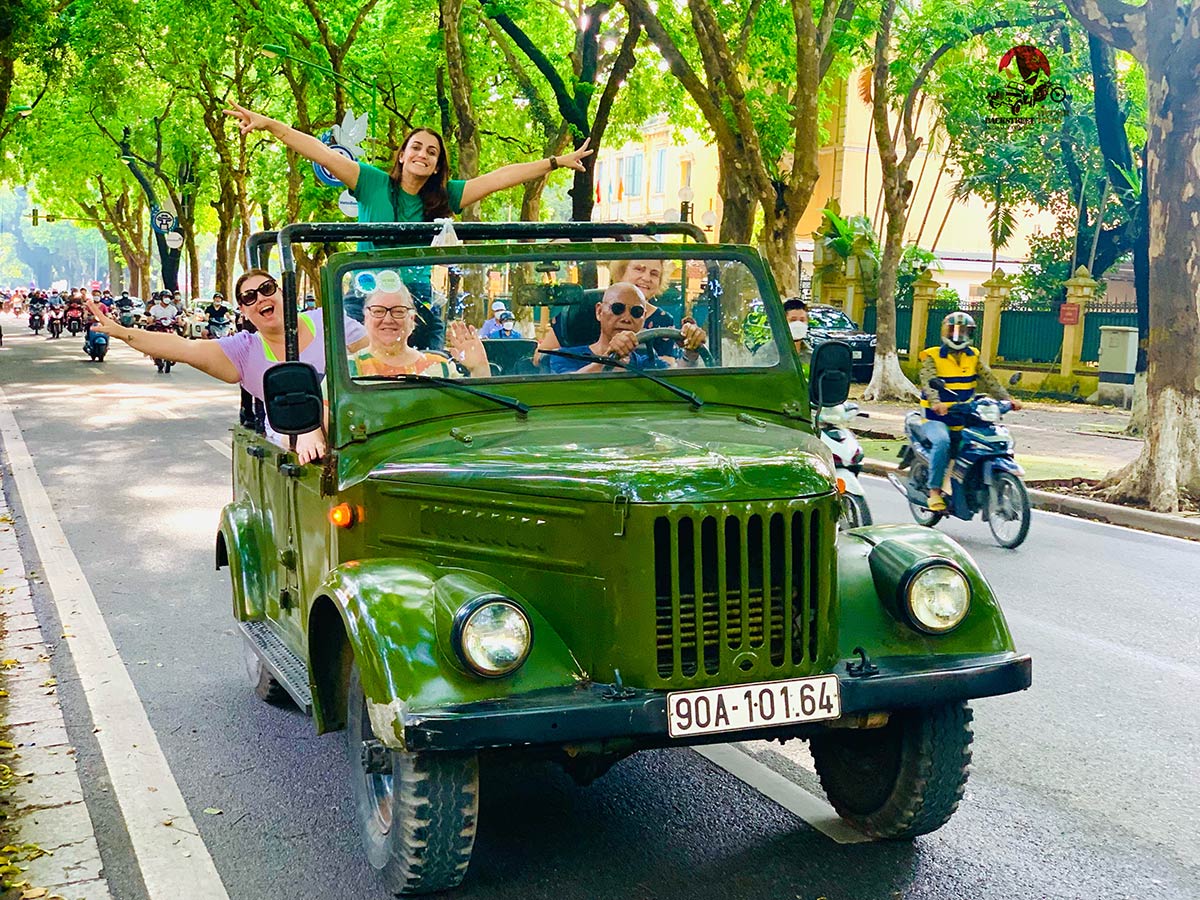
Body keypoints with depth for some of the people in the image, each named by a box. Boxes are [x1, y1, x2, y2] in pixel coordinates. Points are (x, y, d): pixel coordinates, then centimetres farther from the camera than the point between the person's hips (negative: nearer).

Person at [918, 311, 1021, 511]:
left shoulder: (973, 357, 14)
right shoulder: (932, 356, -1)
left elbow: (989, 380, 5)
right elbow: (928, 382, -17)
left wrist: (1007, 399, -12)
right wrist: (936, 402, -38)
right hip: (937, 418, -5)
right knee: (942, 441, -33)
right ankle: (934, 490, -23)